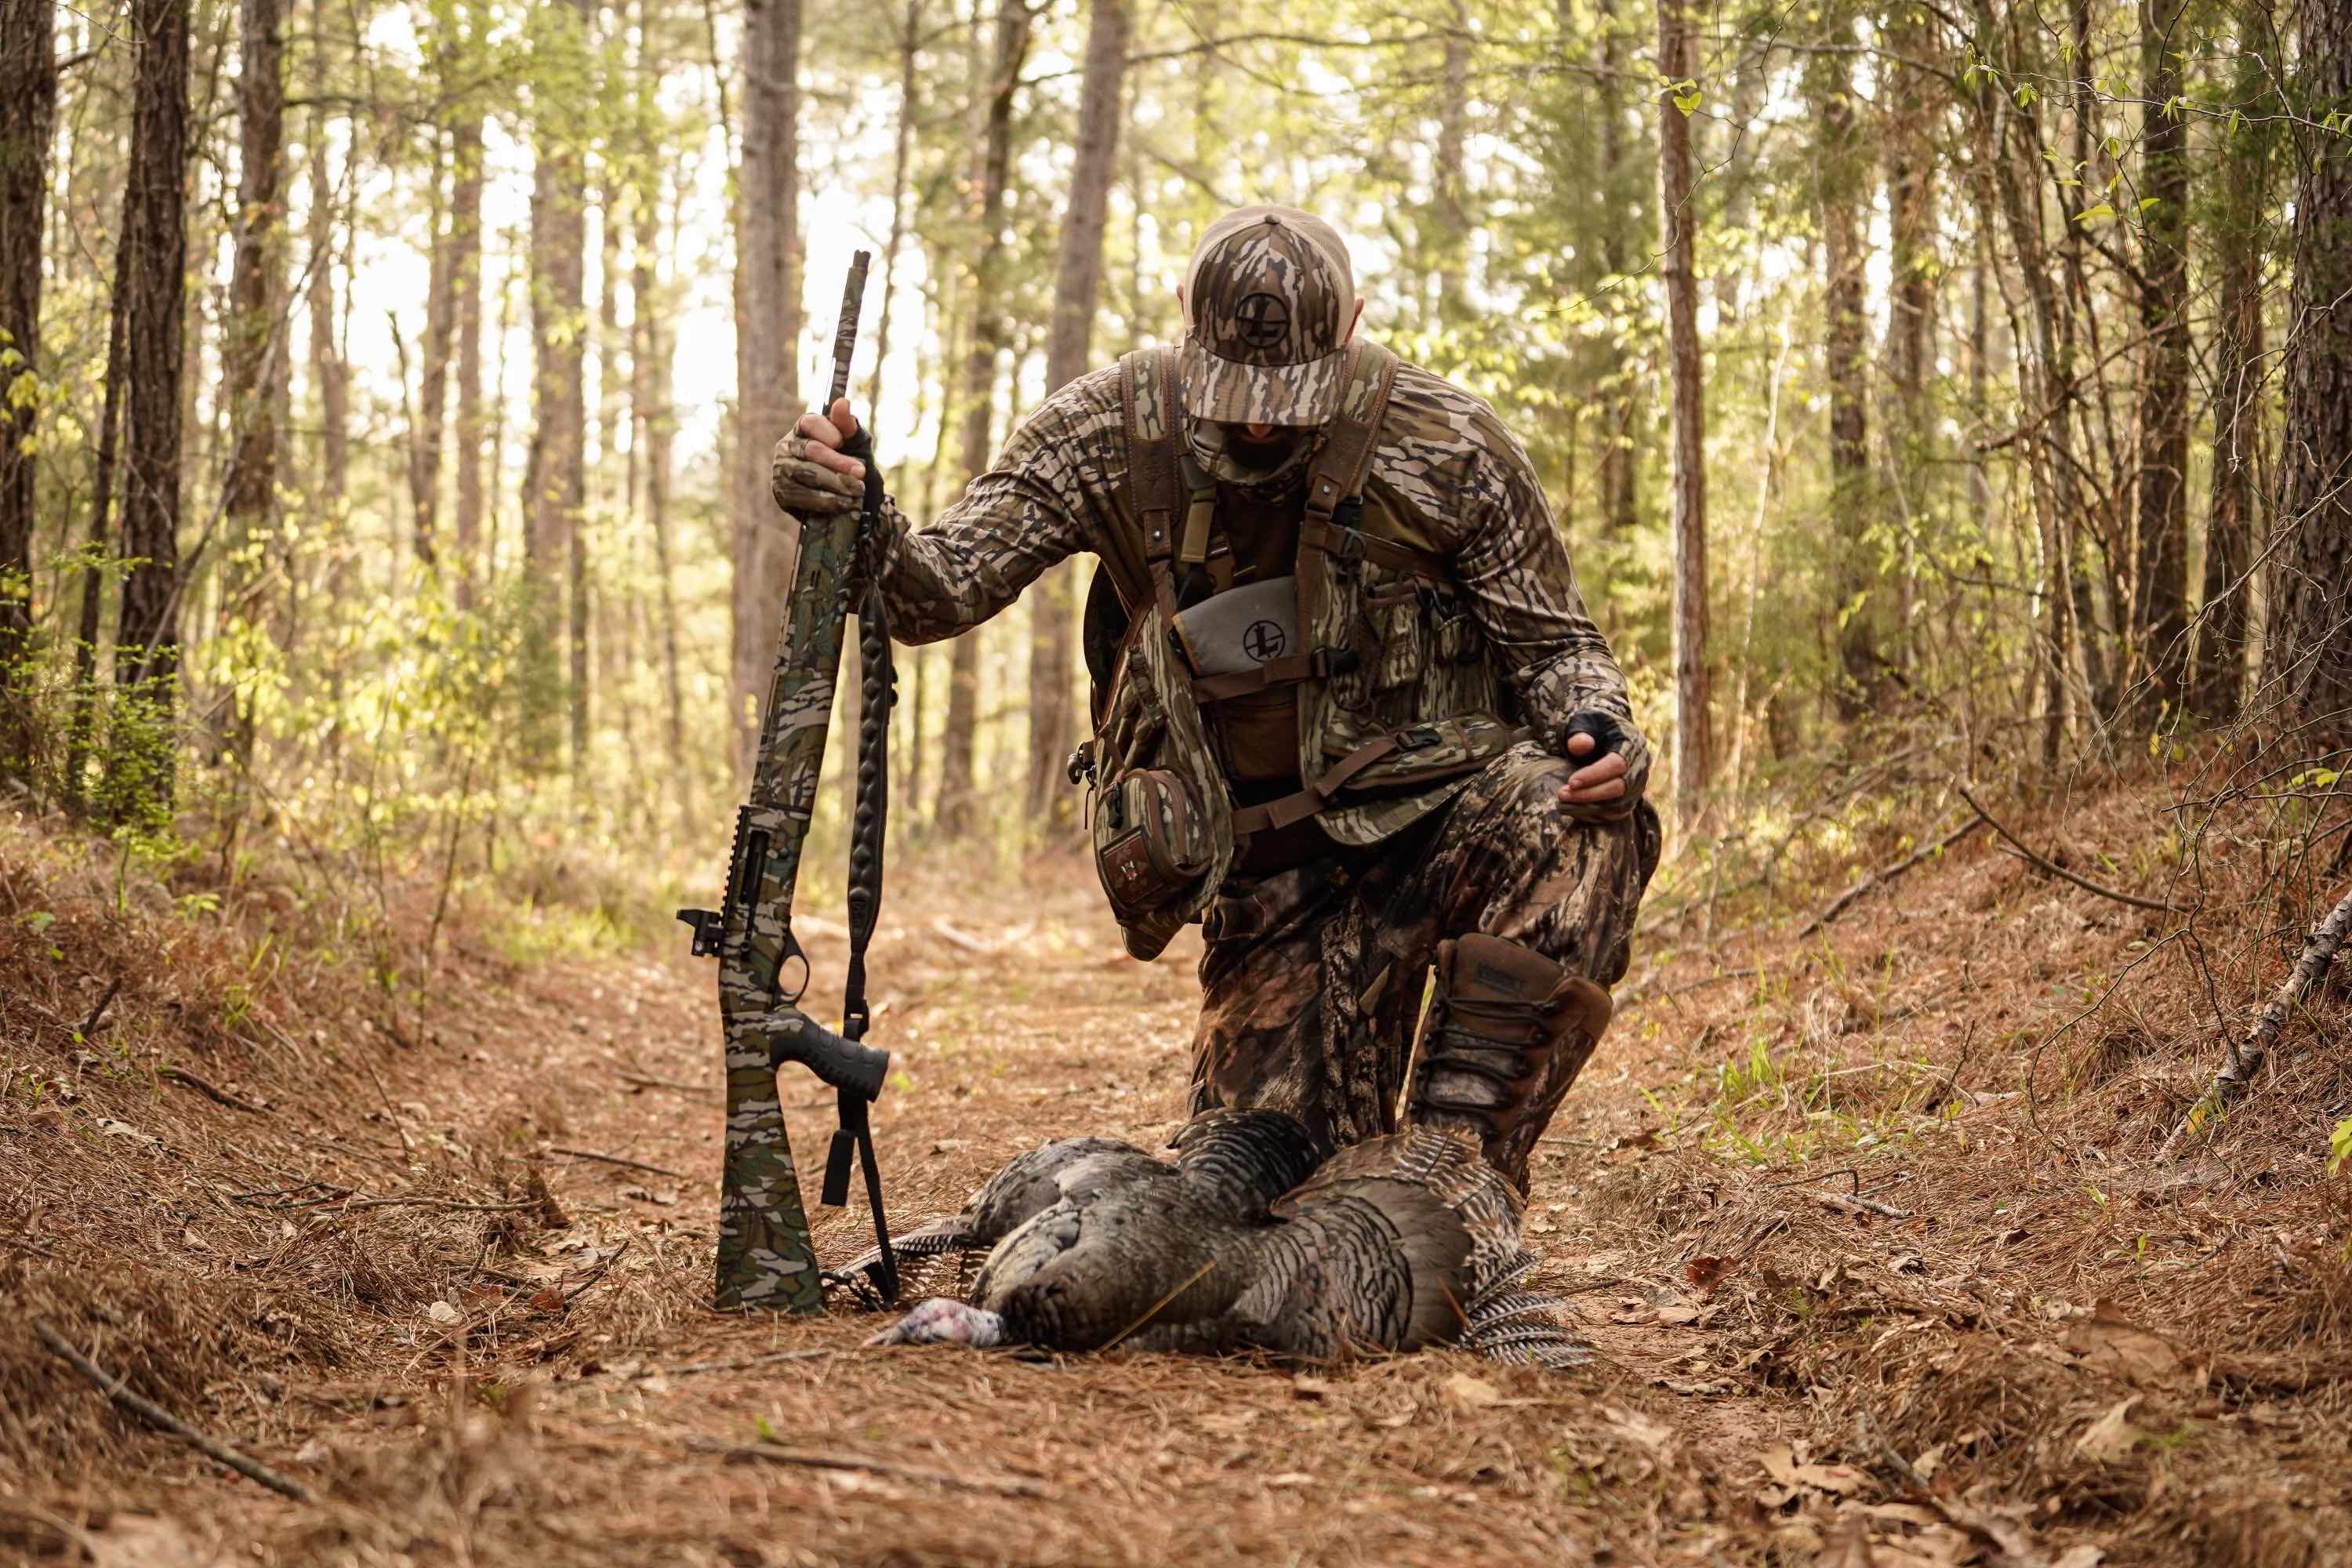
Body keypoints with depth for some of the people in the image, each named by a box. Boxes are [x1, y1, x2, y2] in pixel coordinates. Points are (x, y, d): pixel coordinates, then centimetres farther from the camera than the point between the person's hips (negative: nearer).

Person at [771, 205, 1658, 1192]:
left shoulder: (1446, 444, -11)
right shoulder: (1112, 432, -8)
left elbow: (1552, 638, -1)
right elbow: (939, 589, -9)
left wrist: (1597, 729, -23)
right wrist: (851, 514, -30)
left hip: (1439, 808, -1)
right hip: (1275, 872, 2)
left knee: (1576, 824, -36)